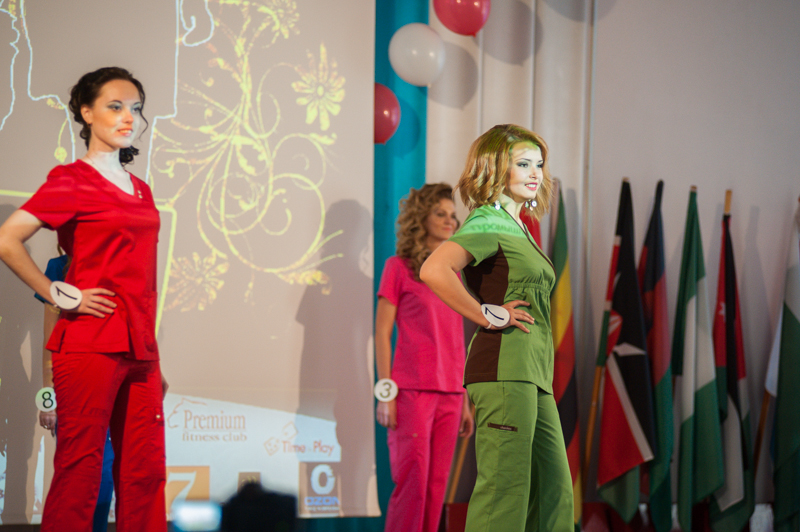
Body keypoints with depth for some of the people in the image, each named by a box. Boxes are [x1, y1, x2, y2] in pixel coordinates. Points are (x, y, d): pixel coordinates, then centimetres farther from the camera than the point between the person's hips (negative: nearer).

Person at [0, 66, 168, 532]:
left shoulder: (140, 189, 17)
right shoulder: (71, 180, -4)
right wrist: (61, 297, -11)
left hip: (139, 348, 7)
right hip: (90, 344, -7)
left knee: (145, 468, 6)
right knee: (81, 465, -4)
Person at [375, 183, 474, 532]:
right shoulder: (398, 267, 1)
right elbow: (382, 333, -3)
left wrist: (465, 400, 15)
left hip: (449, 394, 5)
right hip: (412, 391, -5)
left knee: (437, 485, 3)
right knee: (412, 482, -10)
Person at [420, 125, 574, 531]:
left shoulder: (516, 228, 21)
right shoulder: (487, 222, -8)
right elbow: (433, 270, -25)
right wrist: (488, 315, -18)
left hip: (532, 376, 10)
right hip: (504, 371, -10)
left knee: (554, 495, 10)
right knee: (504, 489, -11)